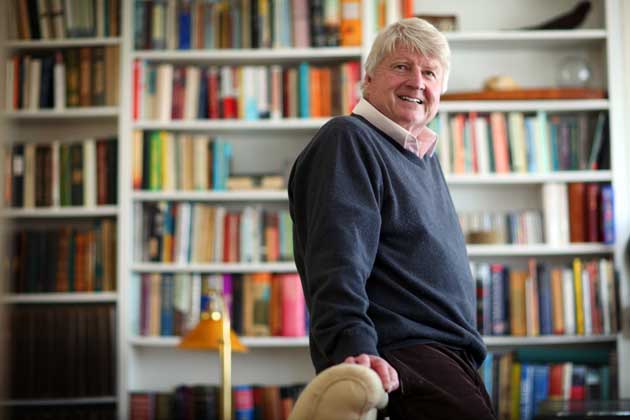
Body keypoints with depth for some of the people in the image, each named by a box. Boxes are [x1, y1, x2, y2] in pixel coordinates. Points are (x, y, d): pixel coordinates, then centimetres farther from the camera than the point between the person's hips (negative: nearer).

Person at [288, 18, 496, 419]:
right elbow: (337, 262, -20)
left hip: (452, 356, 10)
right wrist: (354, 348, -33)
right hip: (396, 355, -10)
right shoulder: (347, 141, -6)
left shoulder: (426, 157, 23)